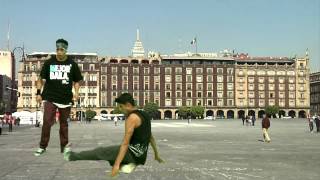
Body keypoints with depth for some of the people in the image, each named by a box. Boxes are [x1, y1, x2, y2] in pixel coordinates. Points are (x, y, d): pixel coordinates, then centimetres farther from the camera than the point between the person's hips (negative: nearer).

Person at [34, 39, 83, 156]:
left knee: (63, 124, 10)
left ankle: (64, 147, 19)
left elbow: (77, 80, 10)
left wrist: (76, 92, -5)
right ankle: (42, 146, 2)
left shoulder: (72, 64, 4)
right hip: (50, 97, -1)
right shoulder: (49, 63, 3)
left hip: (66, 98, 1)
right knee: (47, 122, -10)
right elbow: (41, 79, 7)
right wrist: (38, 93, -2)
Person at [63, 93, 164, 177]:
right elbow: (150, 137, 23)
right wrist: (156, 155, 33)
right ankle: (127, 164, 0)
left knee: (101, 152, 1)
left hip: (133, 153, -9)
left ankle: (71, 156, 11)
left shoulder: (132, 117, -15)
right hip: (141, 157, 9)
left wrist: (117, 164, -22)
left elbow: (125, 143, -21)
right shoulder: (144, 115, 13)